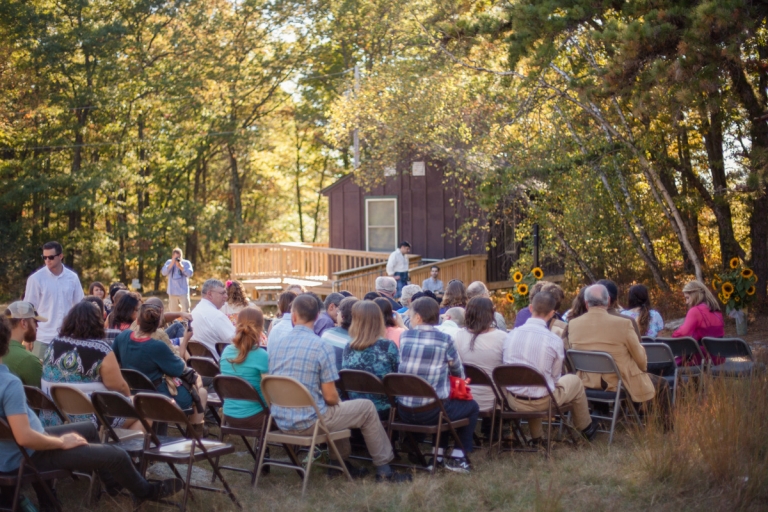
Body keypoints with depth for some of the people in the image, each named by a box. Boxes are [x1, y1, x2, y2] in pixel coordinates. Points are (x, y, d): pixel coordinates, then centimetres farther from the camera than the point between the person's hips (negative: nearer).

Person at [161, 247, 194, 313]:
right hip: (172, 292, 3)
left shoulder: (186, 263, -1)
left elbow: (190, 273, -13)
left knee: (185, 312, -7)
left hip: (183, 292, -3)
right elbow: (164, 273, -9)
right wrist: (172, 264, -18)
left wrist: (181, 266, -21)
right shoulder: (169, 262, 4)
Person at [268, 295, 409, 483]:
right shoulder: (321, 347, -16)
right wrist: (337, 402, 10)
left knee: (339, 407, 33)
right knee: (367, 407, 13)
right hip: (308, 422, -6)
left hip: (280, 421, 6)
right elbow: (330, 397, -15)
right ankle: (383, 469, 21)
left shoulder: (275, 344, 0)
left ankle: (342, 462, 40)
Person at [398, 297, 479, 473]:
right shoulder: (445, 340, -9)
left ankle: (438, 454, 33)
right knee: (472, 406, 23)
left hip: (404, 412, 5)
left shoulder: (404, 337, 1)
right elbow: (459, 372, 4)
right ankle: (457, 457, 18)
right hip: (431, 412, -5)